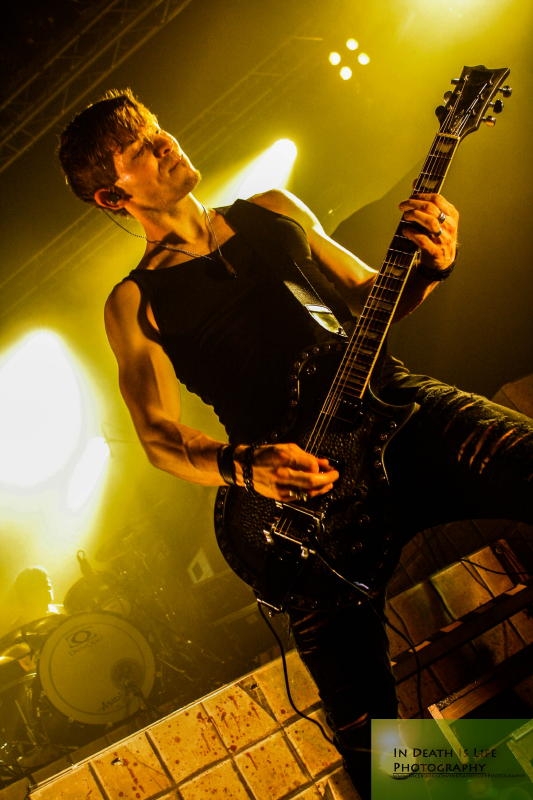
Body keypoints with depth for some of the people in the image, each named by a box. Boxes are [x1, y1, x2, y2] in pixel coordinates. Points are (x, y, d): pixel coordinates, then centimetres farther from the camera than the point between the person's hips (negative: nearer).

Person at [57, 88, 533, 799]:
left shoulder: (275, 211, 23)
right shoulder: (134, 303, 12)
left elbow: (370, 297, 24)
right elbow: (160, 437, 6)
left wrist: (429, 265, 3)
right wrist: (244, 470, -13)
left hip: (394, 406, 4)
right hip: (301, 479, -3)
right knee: (364, 726, -13)